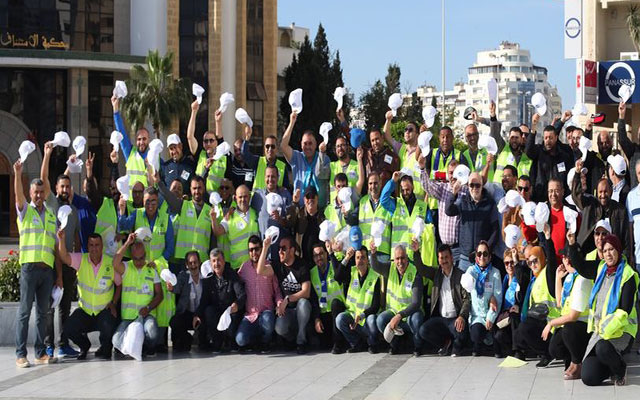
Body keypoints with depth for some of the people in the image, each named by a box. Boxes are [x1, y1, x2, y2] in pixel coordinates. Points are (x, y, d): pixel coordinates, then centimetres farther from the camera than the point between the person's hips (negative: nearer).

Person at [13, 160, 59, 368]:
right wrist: (17, 174, -33)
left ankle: (41, 352, 10)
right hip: (30, 266, -4)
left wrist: (59, 274, 13)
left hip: (48, 268, 5)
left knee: (43, 311, 6)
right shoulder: (25, 210, 6)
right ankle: (21, 354, -5)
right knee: (25, 311, -5)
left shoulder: (51, 216, 18)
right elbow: (18, 195, -15)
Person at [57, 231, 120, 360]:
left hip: (104, 310, -2)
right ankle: (84, 345, 15)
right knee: (69, 327, -21)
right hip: (84, 310, 2)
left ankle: (105, 348, 4)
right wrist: (61, 240, -42)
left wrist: (113, 303, -6)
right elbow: (64, 257, -25)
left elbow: (119, 284, 5)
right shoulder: (81, 260, -6)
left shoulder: (111, 263, -7)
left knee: (108, 326, -32)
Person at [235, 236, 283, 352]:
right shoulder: (244, 268, 9)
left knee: (267, 319, -38)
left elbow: (277, 291, 6)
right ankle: (257, 338, 14)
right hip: (249, 315, 1)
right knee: (241, 340, -24)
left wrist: (279, 303, -11)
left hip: (266, 312, -1)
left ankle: (265, 342, -3)